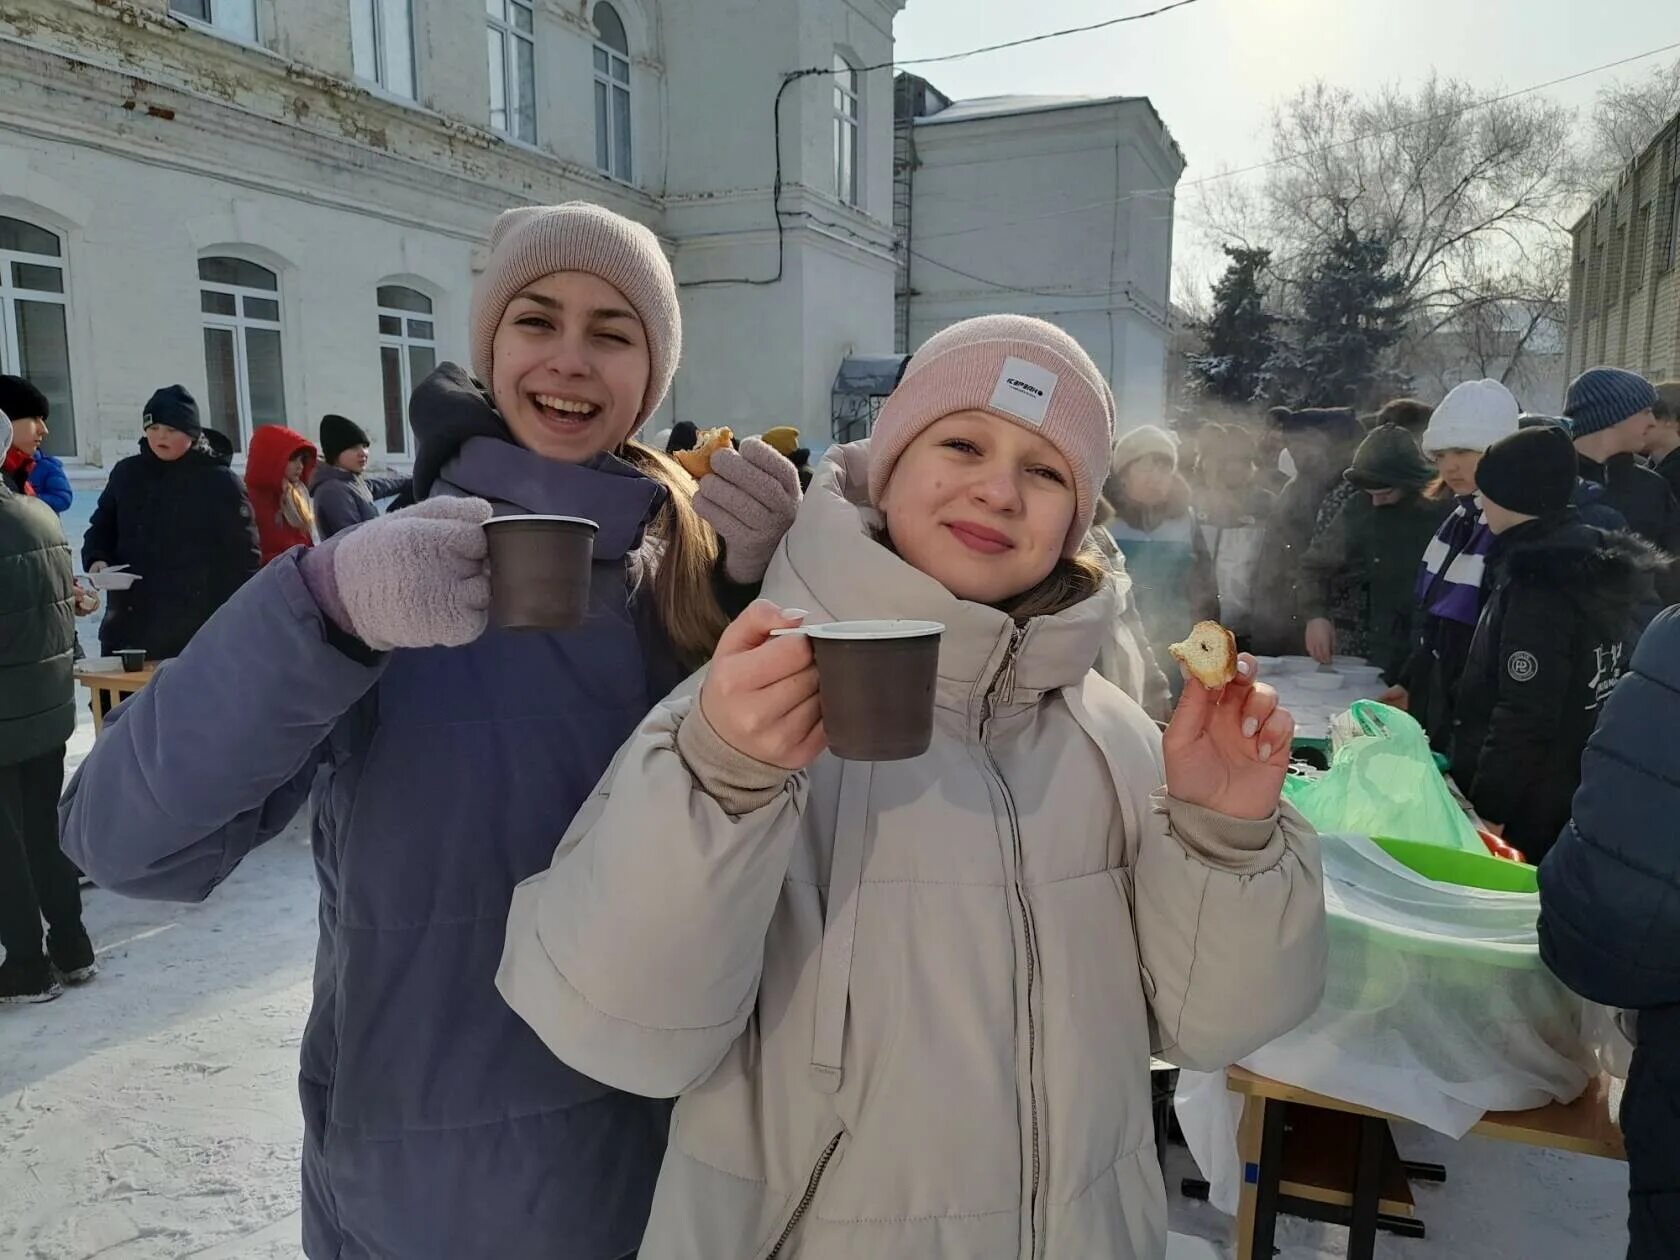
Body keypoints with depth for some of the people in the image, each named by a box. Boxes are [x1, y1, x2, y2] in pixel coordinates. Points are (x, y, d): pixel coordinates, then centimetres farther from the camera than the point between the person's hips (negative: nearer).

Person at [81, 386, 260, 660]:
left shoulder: (221, 482, -6)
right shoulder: (127, 473, 8)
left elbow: (244, 555, -6)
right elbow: (101, 527, 20)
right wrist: (96, 559, -3)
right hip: (128, 625, 5)